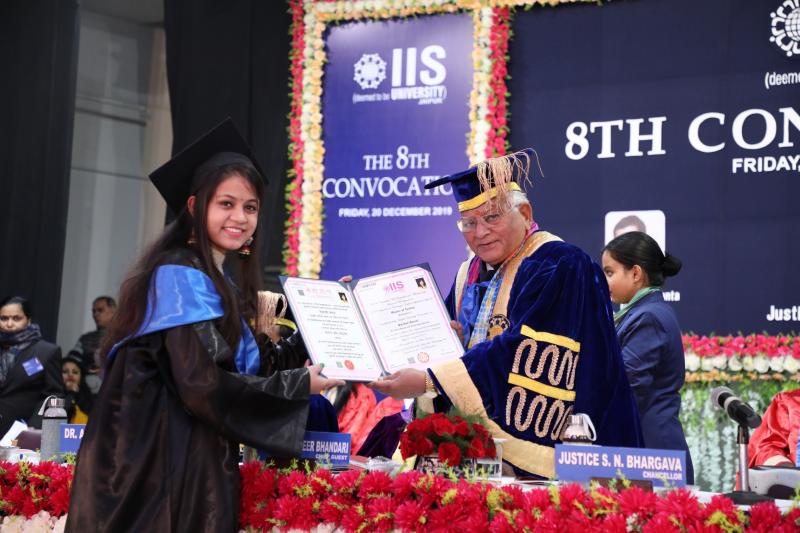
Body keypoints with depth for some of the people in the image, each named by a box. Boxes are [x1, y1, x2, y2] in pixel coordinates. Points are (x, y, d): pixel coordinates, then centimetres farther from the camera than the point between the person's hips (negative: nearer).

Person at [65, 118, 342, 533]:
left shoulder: (219, 281, 15)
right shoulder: (181, 275, -13)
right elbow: (203, 385, -21)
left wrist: (306, 341, 12)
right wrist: (298, 385, -12)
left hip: (198, 460, 9)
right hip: (161, 463, -9)